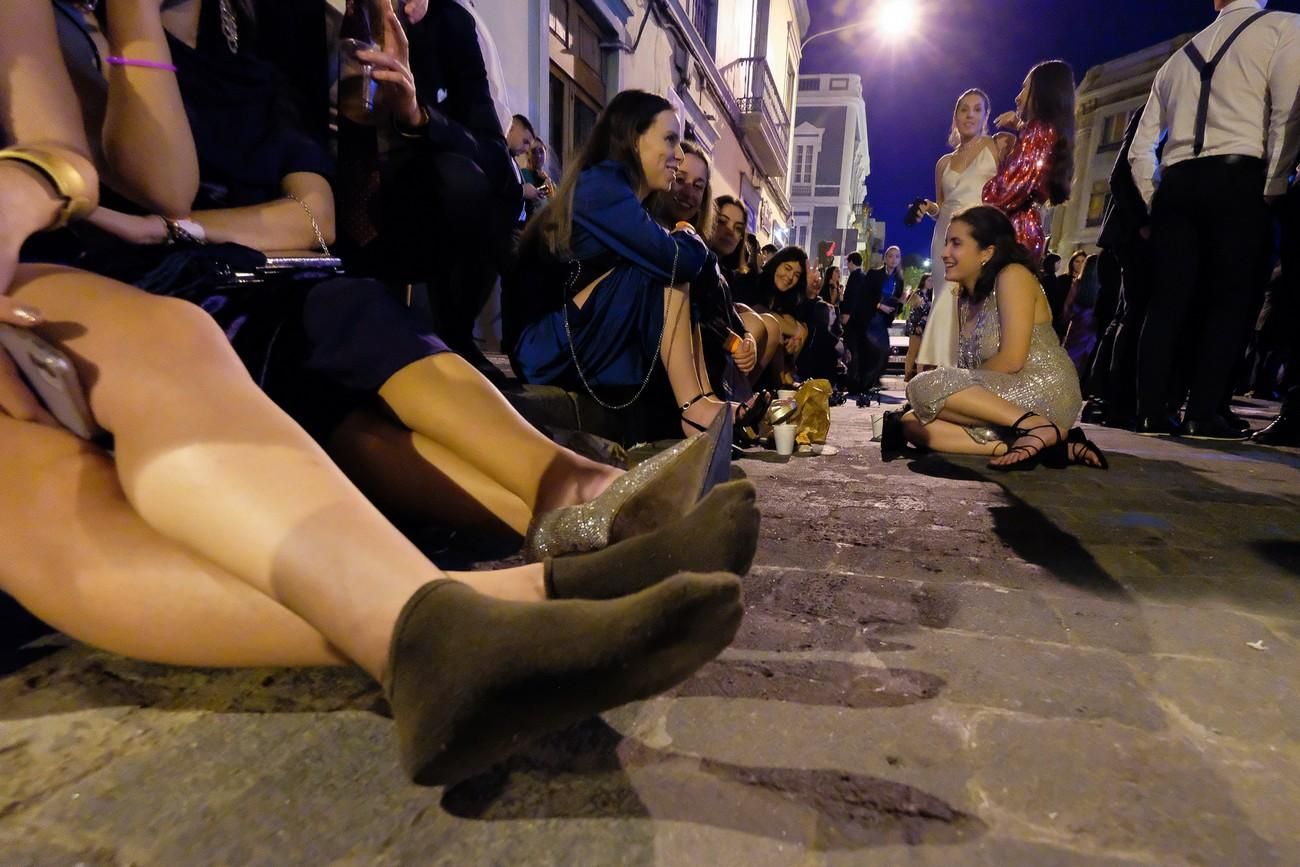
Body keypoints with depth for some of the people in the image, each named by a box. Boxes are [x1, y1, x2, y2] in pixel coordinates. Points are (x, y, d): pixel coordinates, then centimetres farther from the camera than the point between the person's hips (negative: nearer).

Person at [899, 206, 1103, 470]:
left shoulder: (1013, 275, -6)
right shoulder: (966, 299, 17)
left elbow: (1011, 360, -16)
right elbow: (971, 371, 12)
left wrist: (949, 386, -9)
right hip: (1005, 406, 9)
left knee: (923, 387, -22)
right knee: (912, 423, -6)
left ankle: (1037, 427, -20)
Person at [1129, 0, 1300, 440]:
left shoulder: (1178, 58, 24)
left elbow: (1141, 148, 17)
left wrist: (1154, 202, 19)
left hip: (1176, 182, 4)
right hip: (1239, 178, -4)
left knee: (1168, 299, 0)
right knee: (1232, 299, -4)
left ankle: (1151, 412, -5)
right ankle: (1204, 415, -9)